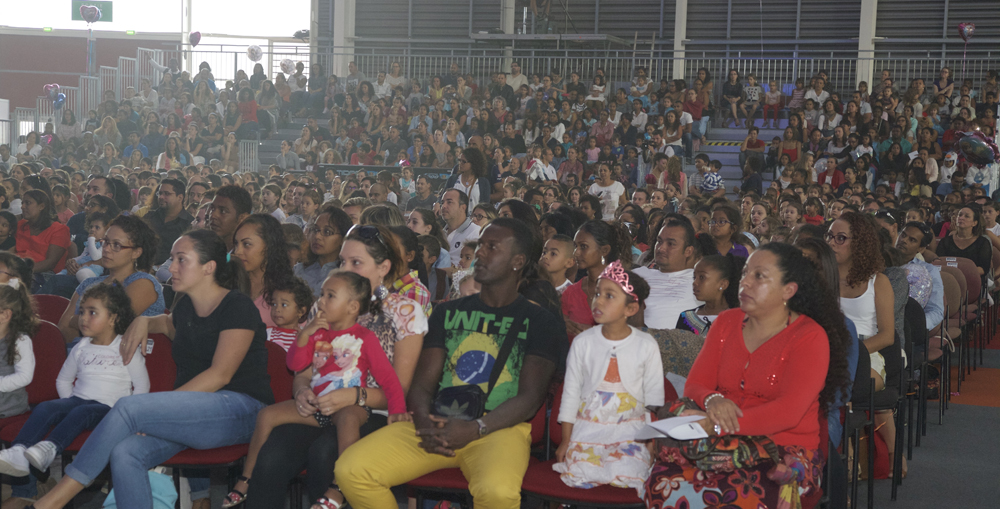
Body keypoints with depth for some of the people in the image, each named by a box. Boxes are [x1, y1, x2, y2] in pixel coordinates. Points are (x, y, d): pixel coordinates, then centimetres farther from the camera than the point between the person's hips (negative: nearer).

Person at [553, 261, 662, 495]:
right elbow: (571, 392, 6)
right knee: (578, 477, -22)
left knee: (628, 477, -26)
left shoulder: (646, 345, -2)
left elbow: (654, 397, 5)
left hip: (630, 429, -1)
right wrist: (565, 440, 4)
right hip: (587, 427, 1)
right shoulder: (583, 342, 1)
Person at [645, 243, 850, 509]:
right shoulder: (726, 322, 13)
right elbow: (695, 384, 10)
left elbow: (788, 412, -16)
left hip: (784, 451, -4)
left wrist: (716, 427, -25)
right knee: (662, 484, -25)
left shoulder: (810, 337, -5)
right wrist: (712, 400, -16)